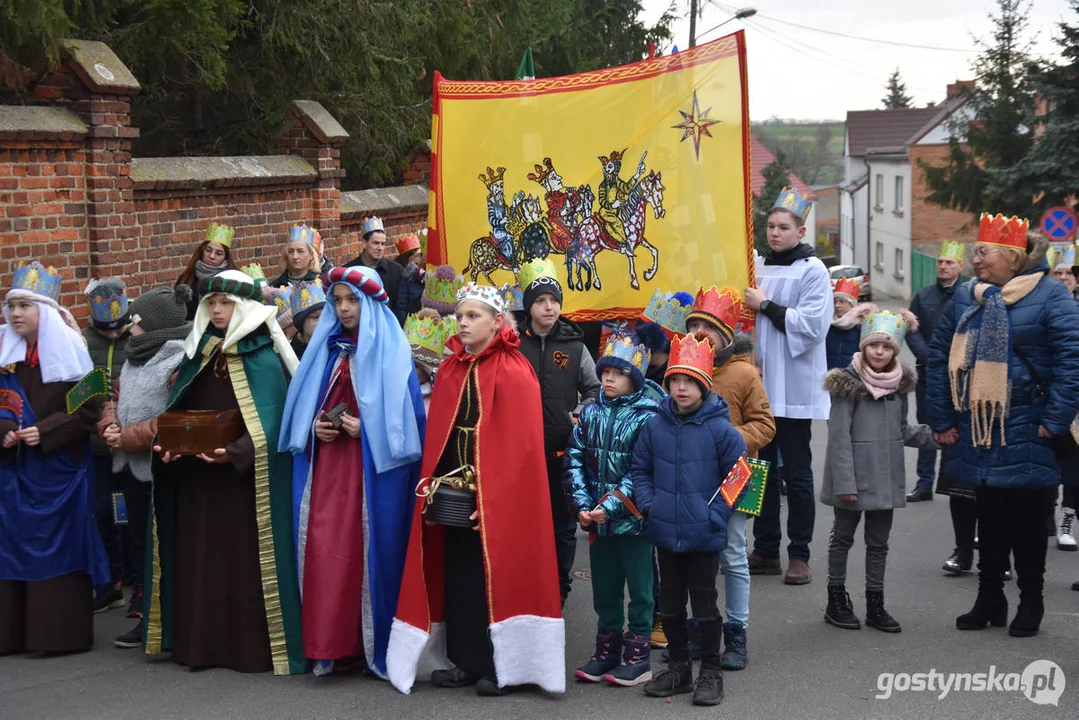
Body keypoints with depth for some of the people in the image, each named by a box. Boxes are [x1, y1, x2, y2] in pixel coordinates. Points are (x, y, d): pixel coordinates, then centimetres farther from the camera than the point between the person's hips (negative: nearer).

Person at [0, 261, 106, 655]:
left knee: (59, 546, -2)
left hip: (60, 468, -5)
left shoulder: (70, 353, -6)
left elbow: (88, 409, -8)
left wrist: (44, 432, -17)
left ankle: (64, 633, 3)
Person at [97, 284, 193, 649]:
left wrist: (127, 438, -18)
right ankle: (145, 614, 26)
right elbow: (115, 398, 17)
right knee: (139, 542, 16)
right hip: (132, 468, 9)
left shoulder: (181, 362, -17)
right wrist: (109, 427, -5)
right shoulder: (136, 357, 14)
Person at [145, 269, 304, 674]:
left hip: (244, 475, -6)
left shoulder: (262, 358, -7)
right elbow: (179, 411, 13)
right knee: (200, 559, 7)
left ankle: (253, 647, 2)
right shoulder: (199, 352, 12)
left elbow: (267, 421, -14)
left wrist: (235, 452, -28)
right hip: (196, 476, 6)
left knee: (245, 559, -4)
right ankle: (202, 643, 14)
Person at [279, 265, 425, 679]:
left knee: (373, 551, -2)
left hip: (373, 469, -4)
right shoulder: (326, 349, 13)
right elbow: (304, 405, 18)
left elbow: (407, 415, -4)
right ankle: (329, 645, 6)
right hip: (326, 469, 4)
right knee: (324, 551, -1)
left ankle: (378, 645, 9)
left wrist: (365, 427, -15)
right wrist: (313, 426, -2)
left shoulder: (391, 352, -3)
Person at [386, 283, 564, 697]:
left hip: (499, 494, -6)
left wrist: (489, 486, -17)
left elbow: (520, 439, -13)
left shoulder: (513, 372, -8)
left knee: (496, 574, -3)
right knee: (457, 575, 8)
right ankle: (466, 660, 17)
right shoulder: (450, 371, 12)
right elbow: (436, 435, 13)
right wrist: (436, 479, 0)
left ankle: (502, 665, 5)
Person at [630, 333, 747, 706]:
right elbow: (639, 469, 11)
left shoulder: (720, 429, -11)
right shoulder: (655, 426, -1)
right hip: (665, 533, 4)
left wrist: (716, 514, -11)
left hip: (704, 536, -4)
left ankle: (711, 672, 19)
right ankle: (679, 666, 29)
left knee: (704, 605, 5)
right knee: (670, 605, 14)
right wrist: (648, 504, -2)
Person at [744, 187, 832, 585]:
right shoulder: (758, 268, 13)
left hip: (795, 388, -6)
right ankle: (765, 551, 19)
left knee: (797, 473, -1)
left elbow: (812, 325, -18)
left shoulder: (812, 271, -6)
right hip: (761, 385, 6)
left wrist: (766, 306, -15)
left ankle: (799, 554, 7)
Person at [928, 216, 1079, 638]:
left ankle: (1031, 603, 17)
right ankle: (989, 599, 23)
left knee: (1026, 515, 5)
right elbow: (939, 356, 10)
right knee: (989, 513, 13)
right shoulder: (966, 297, 6)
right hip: (976, 427, 5)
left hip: (1024, 432, -5)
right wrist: (942, 419, 6)